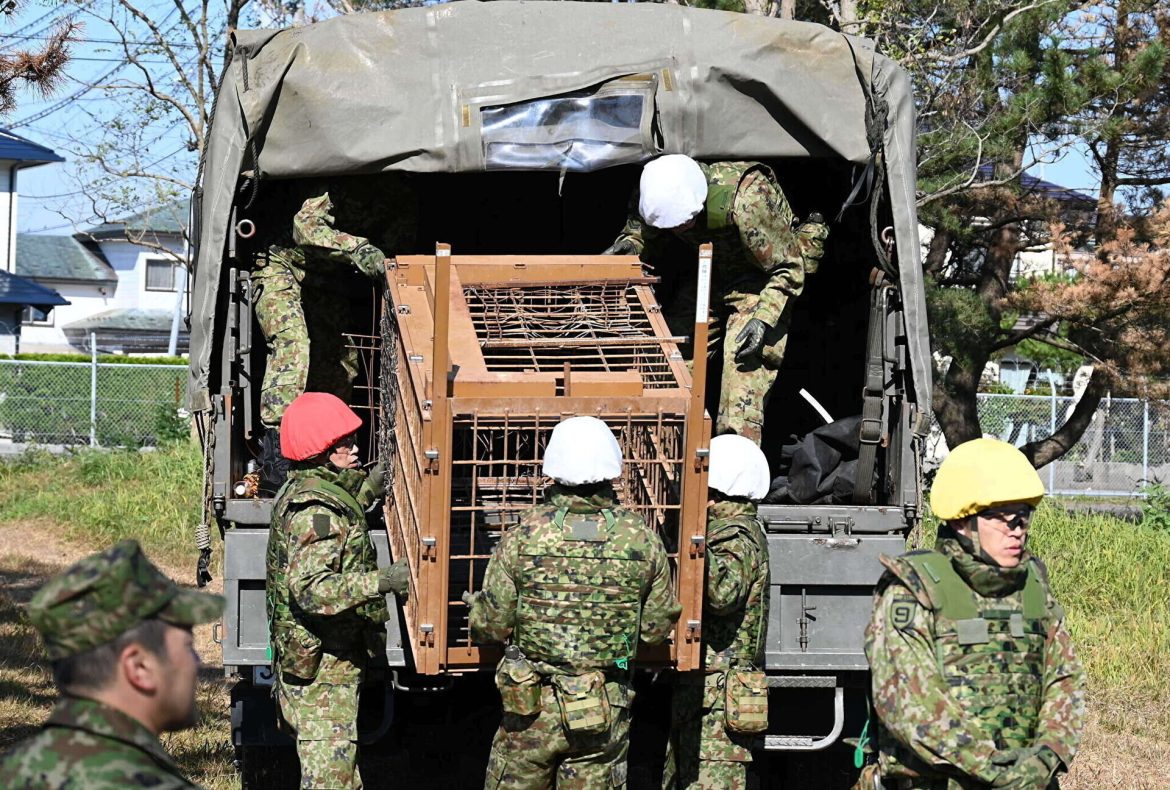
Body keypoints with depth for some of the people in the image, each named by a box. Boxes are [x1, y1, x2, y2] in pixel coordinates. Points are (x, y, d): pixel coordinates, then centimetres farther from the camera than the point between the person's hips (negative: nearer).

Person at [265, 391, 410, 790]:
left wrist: (367, 491, 26)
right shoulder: (316, 510, -22)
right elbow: (310, 589, -34)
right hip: (321, 667, -10)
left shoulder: (299, 492, 10)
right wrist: (381, 582, -42)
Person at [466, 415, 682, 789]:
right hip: (607, 711, 1)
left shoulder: (524, 536, -11)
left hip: (533, 707, -1)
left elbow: (492, 626, -8)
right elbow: (656, 627, 2)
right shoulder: (643, 540, -6)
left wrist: (475, 604, 15)